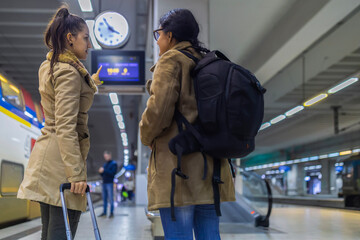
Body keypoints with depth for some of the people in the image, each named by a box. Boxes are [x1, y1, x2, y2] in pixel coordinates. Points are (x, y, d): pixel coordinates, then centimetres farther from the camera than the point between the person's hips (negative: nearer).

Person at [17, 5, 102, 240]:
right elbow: (65, 127, -20)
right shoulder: (69, 72, -12)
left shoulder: (50, 66, 16)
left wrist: (89, 82, 47)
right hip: (61, 160, -10)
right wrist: (77, 173, -22)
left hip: (47, 155, 10)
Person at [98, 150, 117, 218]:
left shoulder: (114, 164, -1)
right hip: (104, 183, 7)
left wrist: (104, 170, -17)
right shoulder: (105, 164, 19)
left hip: (110, 183, -7)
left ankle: (111, 213, -4)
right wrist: (100, 172, -1)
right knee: (104, 198, 7)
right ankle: (104, 212, 11)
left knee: (111, 198, -6)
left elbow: (113, 173, -13)